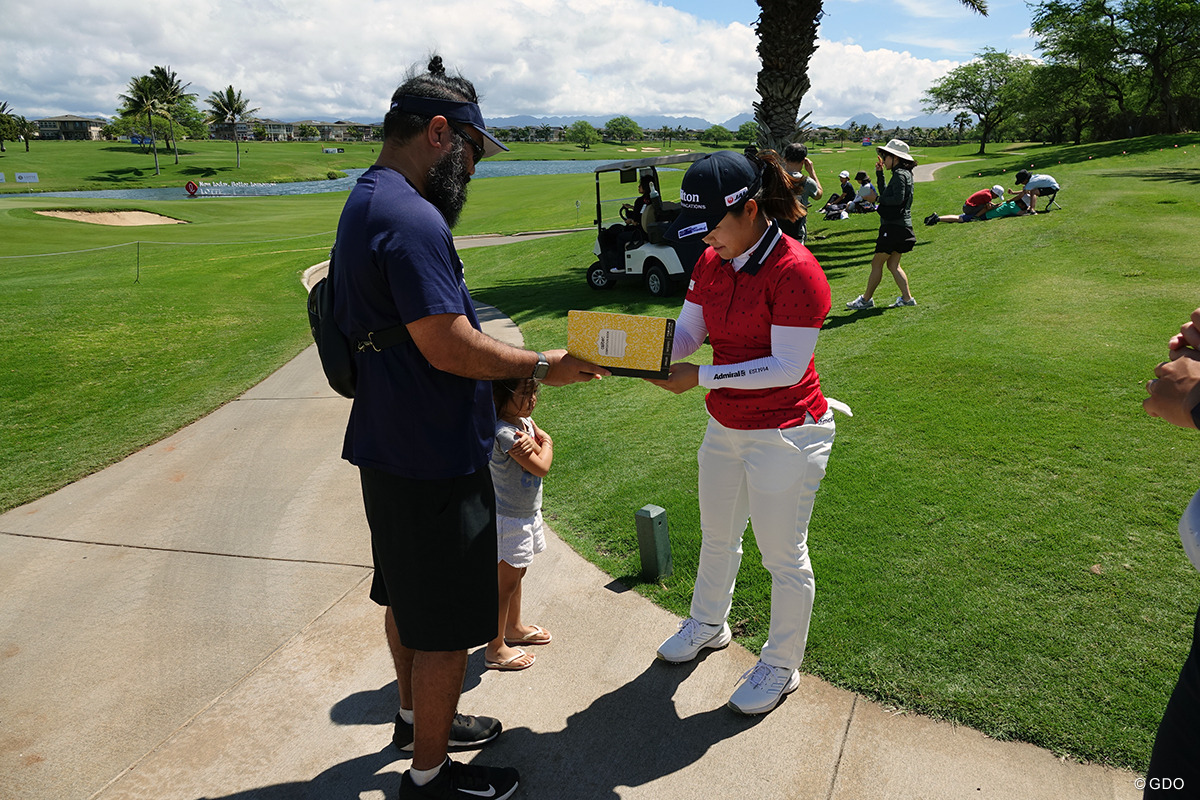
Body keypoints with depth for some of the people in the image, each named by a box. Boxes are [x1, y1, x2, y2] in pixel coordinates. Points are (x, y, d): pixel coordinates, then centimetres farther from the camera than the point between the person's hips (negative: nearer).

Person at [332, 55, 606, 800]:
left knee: (409, 594, 26)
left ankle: (417, 714, 47)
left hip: (392, 448, 11)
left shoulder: (367, 203, 10)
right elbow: (449, 348, -26)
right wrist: (541, 366, -14)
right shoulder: (412, 220, -24)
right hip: (432, 461, -11)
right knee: (446, 625, 6)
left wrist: (499, 355, 13)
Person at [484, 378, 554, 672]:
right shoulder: (503, 433, -26)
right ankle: (495, 648, 15)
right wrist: (545, 443, -4)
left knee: (516, 574, 24)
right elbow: (541, 468, -22)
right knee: (506, 584, 2)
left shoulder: (525, 421, 3)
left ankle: (514, 627, 42)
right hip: (511, 520, -9)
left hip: (527, 514, 9)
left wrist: (534, 443, -23)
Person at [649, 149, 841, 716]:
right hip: (725, 426, 8)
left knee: (783, 556, 9)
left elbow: (786, 367, -24)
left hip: (786, 434, -8)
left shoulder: (795, 271, -22)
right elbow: (685, 335, 0)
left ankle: (780, 667, 30)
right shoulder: (712, 262, 2)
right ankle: (708, 625, 50)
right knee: (716, 536, 24)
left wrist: (701, 378, -27)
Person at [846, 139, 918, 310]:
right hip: (901, 225, 10)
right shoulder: (904, 173, 17)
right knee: (893, 265, 11)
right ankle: (907, 297, 10)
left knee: (877, 263, -3)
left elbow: (898, 199, -24)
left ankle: (866, 299, 3)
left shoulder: (900, 174, -13)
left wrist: (878, 199, -10)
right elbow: (886, 193, 25)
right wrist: (879, 173, 18)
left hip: (895, 226, -10)